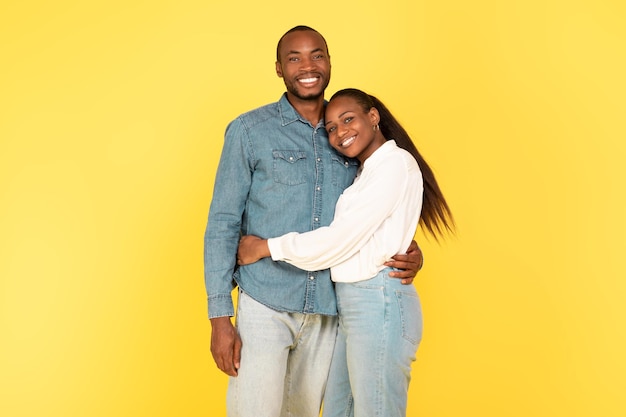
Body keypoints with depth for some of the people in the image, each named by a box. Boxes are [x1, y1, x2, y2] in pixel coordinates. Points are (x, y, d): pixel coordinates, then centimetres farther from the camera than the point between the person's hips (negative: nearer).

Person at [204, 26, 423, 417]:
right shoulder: (249, 131, -3)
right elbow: (223, 223, -4)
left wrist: (410, 253, -7)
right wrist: (220, 318, -9)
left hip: (329, 309, 3)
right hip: (265, 306, -3)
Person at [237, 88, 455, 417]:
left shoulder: (395, 163, -10)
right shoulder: (365, 172, 19)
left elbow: (339, 240, -15)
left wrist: (265, 248, -6)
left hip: (379, 305, -9)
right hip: (351, 304, 9)